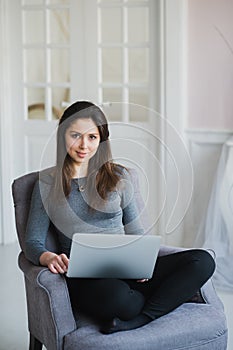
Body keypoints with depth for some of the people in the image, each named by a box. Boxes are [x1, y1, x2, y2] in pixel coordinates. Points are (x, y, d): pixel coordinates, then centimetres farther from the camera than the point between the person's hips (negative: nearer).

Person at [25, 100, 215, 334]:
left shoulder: (119, 177, 13)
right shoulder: (47, 183, 8)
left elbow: (136, 232, 14)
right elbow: (33, 241, 6)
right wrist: (49, 257, -18)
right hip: (83, 277, -3)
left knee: (202, 261, -20)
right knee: (116, 295, -40)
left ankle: (137, 320, -26)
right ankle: (170, 296, -8)